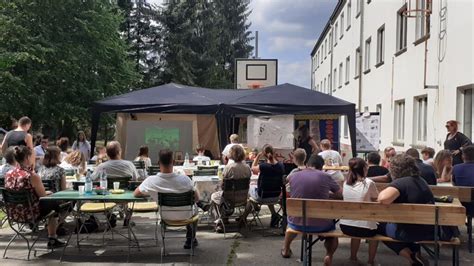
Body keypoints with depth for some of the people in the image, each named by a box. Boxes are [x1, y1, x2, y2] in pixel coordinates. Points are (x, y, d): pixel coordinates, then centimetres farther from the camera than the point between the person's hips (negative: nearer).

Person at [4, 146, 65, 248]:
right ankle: (52, 240, 30)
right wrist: (47, 193, 11)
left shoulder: (8, 174, -3)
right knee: (54, 204, 19)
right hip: (30, 214, -7)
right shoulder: (32, 176, -24)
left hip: (14, 213, 7)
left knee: (45, 201, 29)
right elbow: (43, 195, -14)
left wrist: (43, 193, 19)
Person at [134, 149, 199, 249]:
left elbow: (136, 194, -6)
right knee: (194, 206, 35)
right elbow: (196, 198, -14)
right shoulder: (184, 179, -30)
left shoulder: (151, 181, -25)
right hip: (184, 216, -2)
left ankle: (189, 240, 52)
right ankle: (190, 240, 41)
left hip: (165, 216, 2)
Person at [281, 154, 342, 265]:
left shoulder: (294, 176, -2)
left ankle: (285, 250, 51)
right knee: (332, 224, 30)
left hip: (297, 223, 3)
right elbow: (340, 193, 9)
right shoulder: (326, 176, -8)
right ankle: (329, 255, 8)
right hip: (320, 224, -2)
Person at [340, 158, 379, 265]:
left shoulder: (346, 183, 2)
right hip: (364, 228, -4)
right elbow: (376, 200, 2)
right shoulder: (369, 183, -12)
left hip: (345, 226, 4)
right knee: (376, 228, 30)